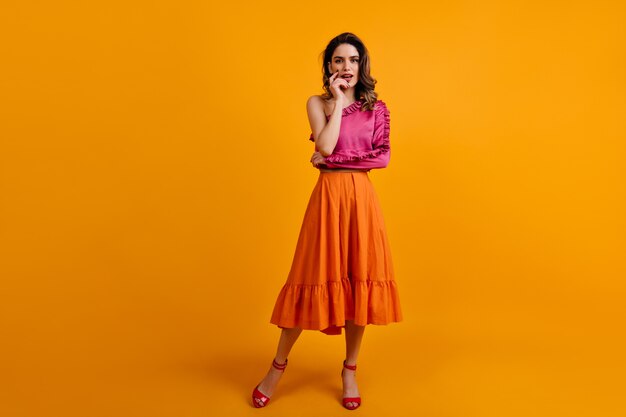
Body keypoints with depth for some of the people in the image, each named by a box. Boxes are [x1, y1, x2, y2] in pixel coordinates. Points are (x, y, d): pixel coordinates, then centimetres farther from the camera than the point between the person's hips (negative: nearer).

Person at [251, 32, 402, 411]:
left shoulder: (376, 107, 9)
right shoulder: (318, 103, 5)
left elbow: (383, 156, -2)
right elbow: (325, 146, -11)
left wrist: (334, 161, -6)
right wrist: (339, 100, -6)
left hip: (362, 197, 2)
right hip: (329, 196, -2)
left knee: (360, 279, 5)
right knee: (315, 279, 1)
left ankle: (350, 370, 23)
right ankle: (278, 366, 20)